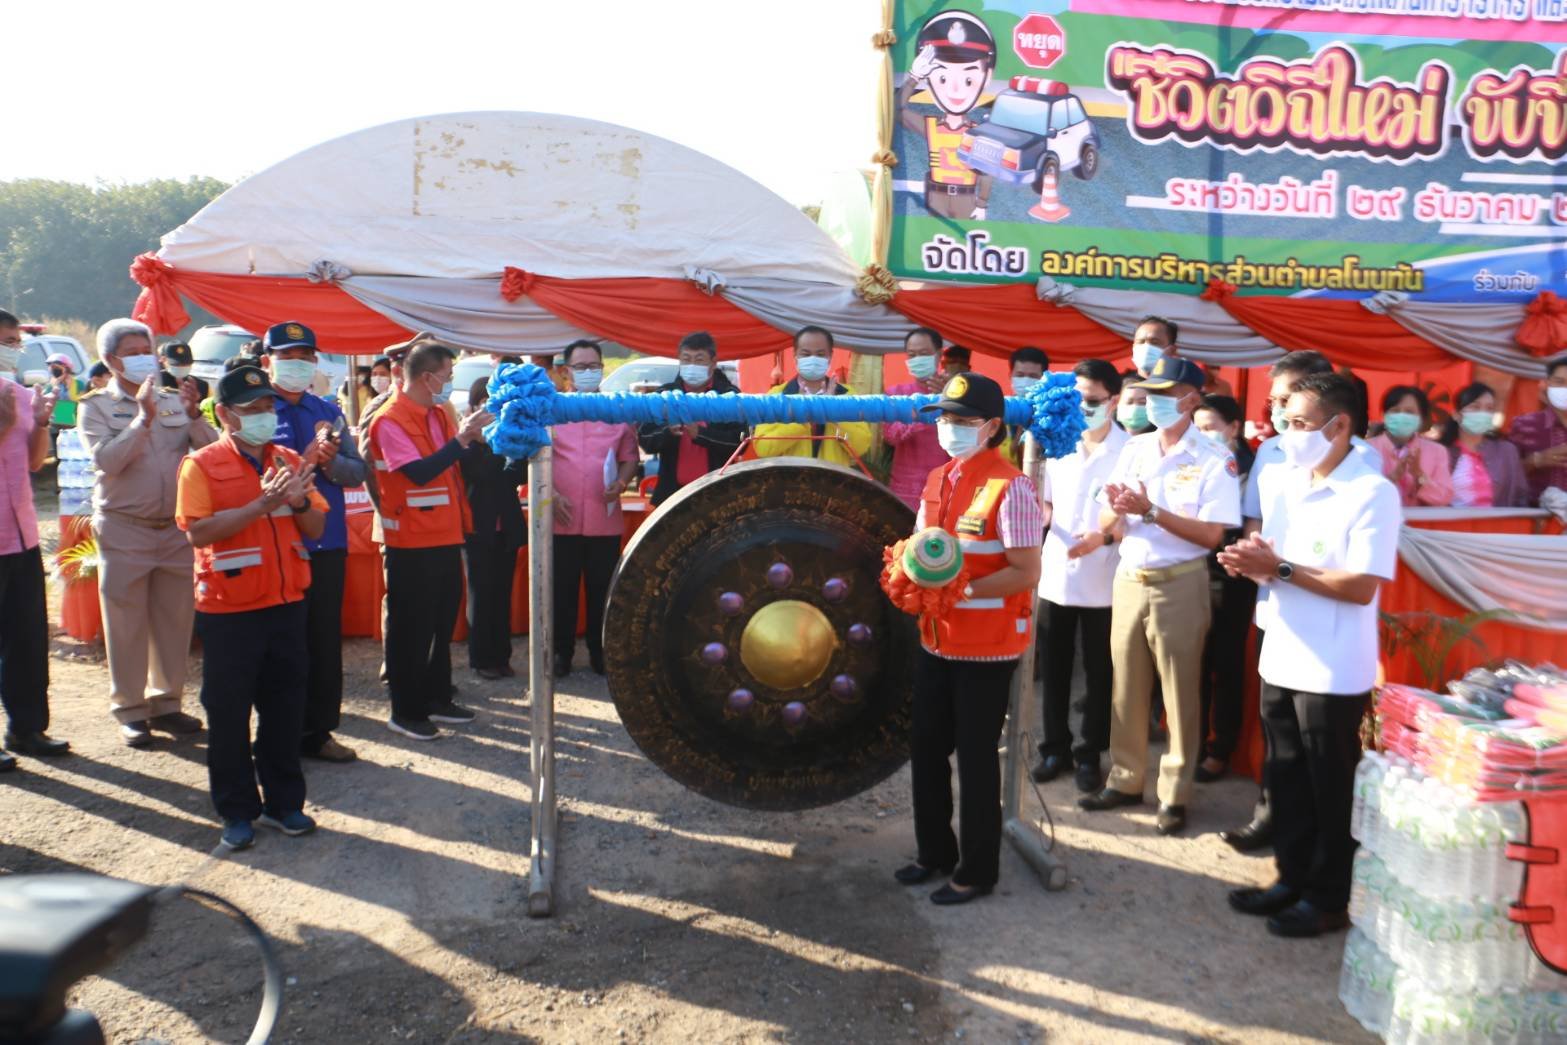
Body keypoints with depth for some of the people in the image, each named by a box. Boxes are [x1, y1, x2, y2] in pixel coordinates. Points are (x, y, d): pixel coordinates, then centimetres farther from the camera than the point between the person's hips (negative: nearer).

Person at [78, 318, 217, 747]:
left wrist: (194, 414, -16)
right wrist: (143, 418, -21)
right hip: (125, 530, -3)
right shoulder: (96, 406, 0)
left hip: (177, 528, 3)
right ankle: (130, 709, 14)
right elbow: (107, 460, -15)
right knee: (127, 623, 3)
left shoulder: (175, 400, 9)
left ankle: (166, 702, 22)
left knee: (174, 619, 9)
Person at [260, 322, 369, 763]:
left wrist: (331, 461, -14)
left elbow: (358, 472, 6)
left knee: (325, 640, 9)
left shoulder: (329, 412, 12)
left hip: (327, 543, 4)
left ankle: (319, 731, 21)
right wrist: (305, 460, -22)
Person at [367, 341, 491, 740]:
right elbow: (419, 472, -24)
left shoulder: (439, 414, 10)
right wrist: (462, 439, -26)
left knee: (443, 623, 16)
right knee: (410, 629, 2)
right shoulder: (389, 420, -14)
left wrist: (473, 436, 2)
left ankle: (437, 698, 29)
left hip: (446, 537, 8)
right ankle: (405, 712, 12)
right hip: (412, 543, -8)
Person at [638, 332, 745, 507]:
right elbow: (644, 438, 2)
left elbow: (738, 441, -10)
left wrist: (700, 433, -24)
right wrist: (667, 432, -19)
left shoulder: (729, 396, 1)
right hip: (673, 492, 3)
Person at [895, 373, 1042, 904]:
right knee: (926, 749, 16)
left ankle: (978, 870, 21)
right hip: (937, 640, 8)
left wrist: (962, 591, -27)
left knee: (976, 757, 4)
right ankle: (935, 851, 35)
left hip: (987, 646, -8)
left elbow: (1026, 573, -19)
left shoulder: (1010, 487, -16)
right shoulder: (937, 480, 8)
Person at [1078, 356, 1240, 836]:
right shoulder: (1134, 449, 7)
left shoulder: (1214, 460, -8)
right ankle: (1125, 780, 24)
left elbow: (1211, 534, -17)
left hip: (1180, 585, -5)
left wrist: (1150, 511, -20)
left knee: (1179, 693, 5)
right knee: (1127, 688, 11)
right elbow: (1107, 527, 7)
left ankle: (1174, 794, 16)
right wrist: (1116, 510, -16)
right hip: (1128, 580, 5)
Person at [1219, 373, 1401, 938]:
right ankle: (1293, 879, 32)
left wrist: (1280, 569, -22)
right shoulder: (1280, 482, 6)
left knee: (1330, 789, 7)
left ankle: (1330, 899, 22)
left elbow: (1362, 588, -22)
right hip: (1281, 660, 7)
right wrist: (1252, 560, -7)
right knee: (1286, 780, 17)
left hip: (1333, 672, -7)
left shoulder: (1372, 493, -16)